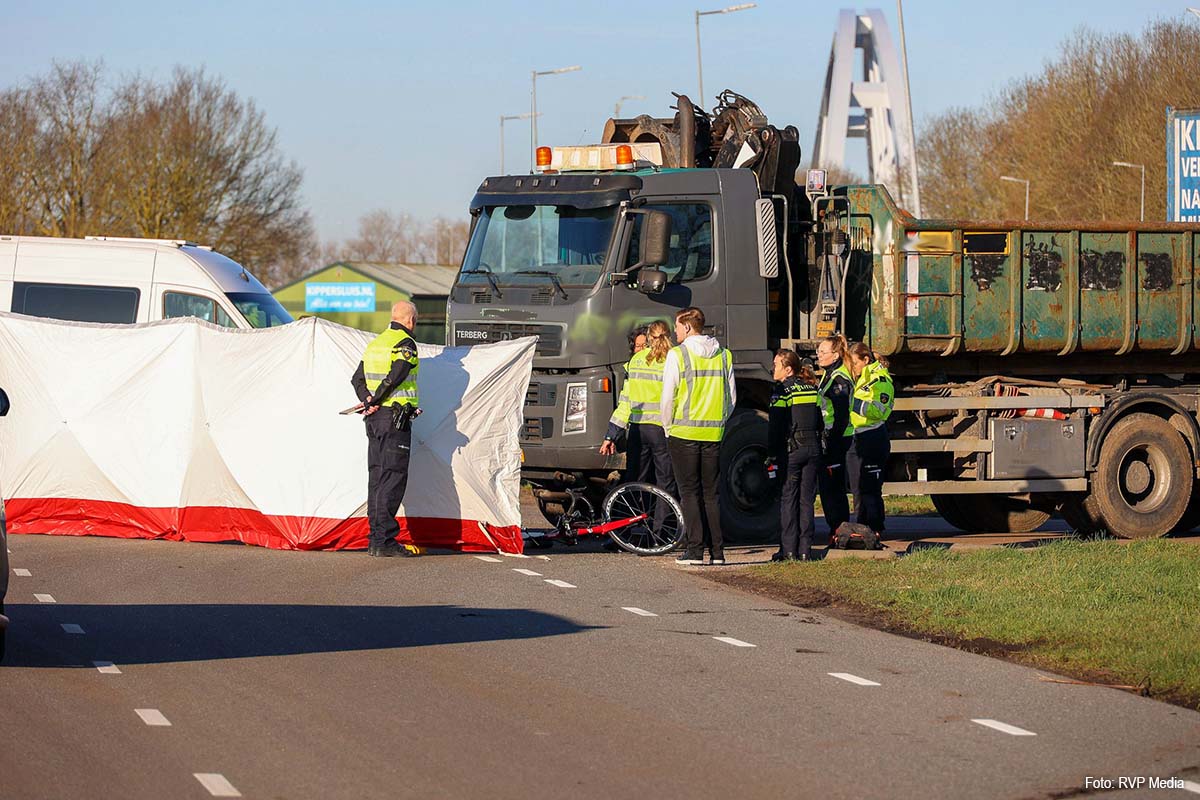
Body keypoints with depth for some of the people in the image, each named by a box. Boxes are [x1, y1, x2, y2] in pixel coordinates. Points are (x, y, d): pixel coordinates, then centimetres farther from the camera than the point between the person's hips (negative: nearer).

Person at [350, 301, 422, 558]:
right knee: (393, 478, -8)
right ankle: (384, 541, -12)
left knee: (377, 476, 11)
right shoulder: (405, 344, -9)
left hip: (375, 419, 9)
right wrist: (375, 401, -7)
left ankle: (375, 539, 12)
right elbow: (395, 377, -19)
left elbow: (357, 379, 13)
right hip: (395, 418, -9)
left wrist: (368, 400, -1)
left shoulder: (375, 344, 17)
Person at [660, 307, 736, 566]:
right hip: (714, 434, 4)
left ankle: (694, 549, -5)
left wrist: (668, 427, 5)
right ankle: (717, 551, 6)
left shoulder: (677, 355, -8)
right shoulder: (724, 355, 7)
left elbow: (668, 398, -8)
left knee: (689, 493, 0)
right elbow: (731, 398, 10)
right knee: (711, 493, 9)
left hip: (684, 433, -4)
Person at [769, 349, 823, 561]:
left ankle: (788, 549, -3)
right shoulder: (812, 388, 11)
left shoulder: (783, 390, -8)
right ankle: (805, 550, 7)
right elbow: (821, 422, 13)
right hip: (812, 447, 5)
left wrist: (772, 454, -8)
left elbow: (776, 425, -11)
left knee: (788, 499, -1)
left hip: (790, 449, -5)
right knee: (807, 499, 8)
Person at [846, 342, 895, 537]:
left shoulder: (880, 380, -11)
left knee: (870, 488, -9)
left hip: (874, 438, -10)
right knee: (858, 488, 12)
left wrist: (855, 403, -26)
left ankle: (875, 529, -6)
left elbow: (879, 411, -22)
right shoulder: (858, 378, 19)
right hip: (857, 438, 10)